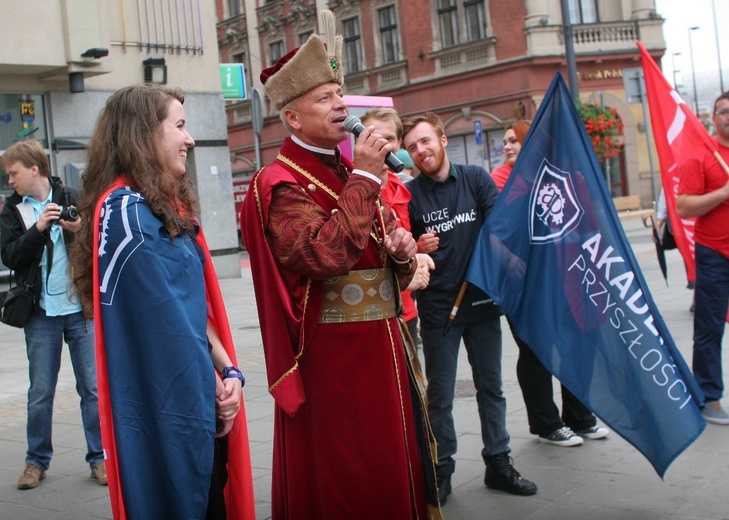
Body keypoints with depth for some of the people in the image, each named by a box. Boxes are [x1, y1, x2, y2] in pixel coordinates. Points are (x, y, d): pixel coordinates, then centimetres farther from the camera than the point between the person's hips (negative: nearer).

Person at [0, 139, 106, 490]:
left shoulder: (73, 199, 1)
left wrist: (82, 231, -18)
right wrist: (38, 228, -19)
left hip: (82, 309, -1)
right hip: (41, 313, 1)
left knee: (92, 388, 4)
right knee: (40, 392, 8)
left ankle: (99, 458, 15)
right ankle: (37, 460, 23)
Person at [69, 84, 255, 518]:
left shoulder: (168, 205, 11)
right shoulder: (125, 209, -16)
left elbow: (197, 304, 8)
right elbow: (165, 320, -19)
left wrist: (227, 370, -4)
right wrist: (215, 382, -10)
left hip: (194, 394, 9)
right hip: (166, 402, -9)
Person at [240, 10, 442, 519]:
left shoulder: (354, 172, 14)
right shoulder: (281, 186, -10)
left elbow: (399, 267, 20)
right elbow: (326, 253, -28)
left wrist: (403, 250, -3)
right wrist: (364, 179, -22)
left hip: (385, 343, 8)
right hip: (333, 355, -7)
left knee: (397, 467, 16)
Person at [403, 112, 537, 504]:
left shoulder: (476, 179, 2)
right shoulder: (409, 194, -3)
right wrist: (417, 250, -20)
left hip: (482, 301, 2)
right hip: (437, 309, -2)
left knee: (491, 388, 13)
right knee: (439, 396, 7)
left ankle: (498, 464, 26)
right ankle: (441, 471, 18)